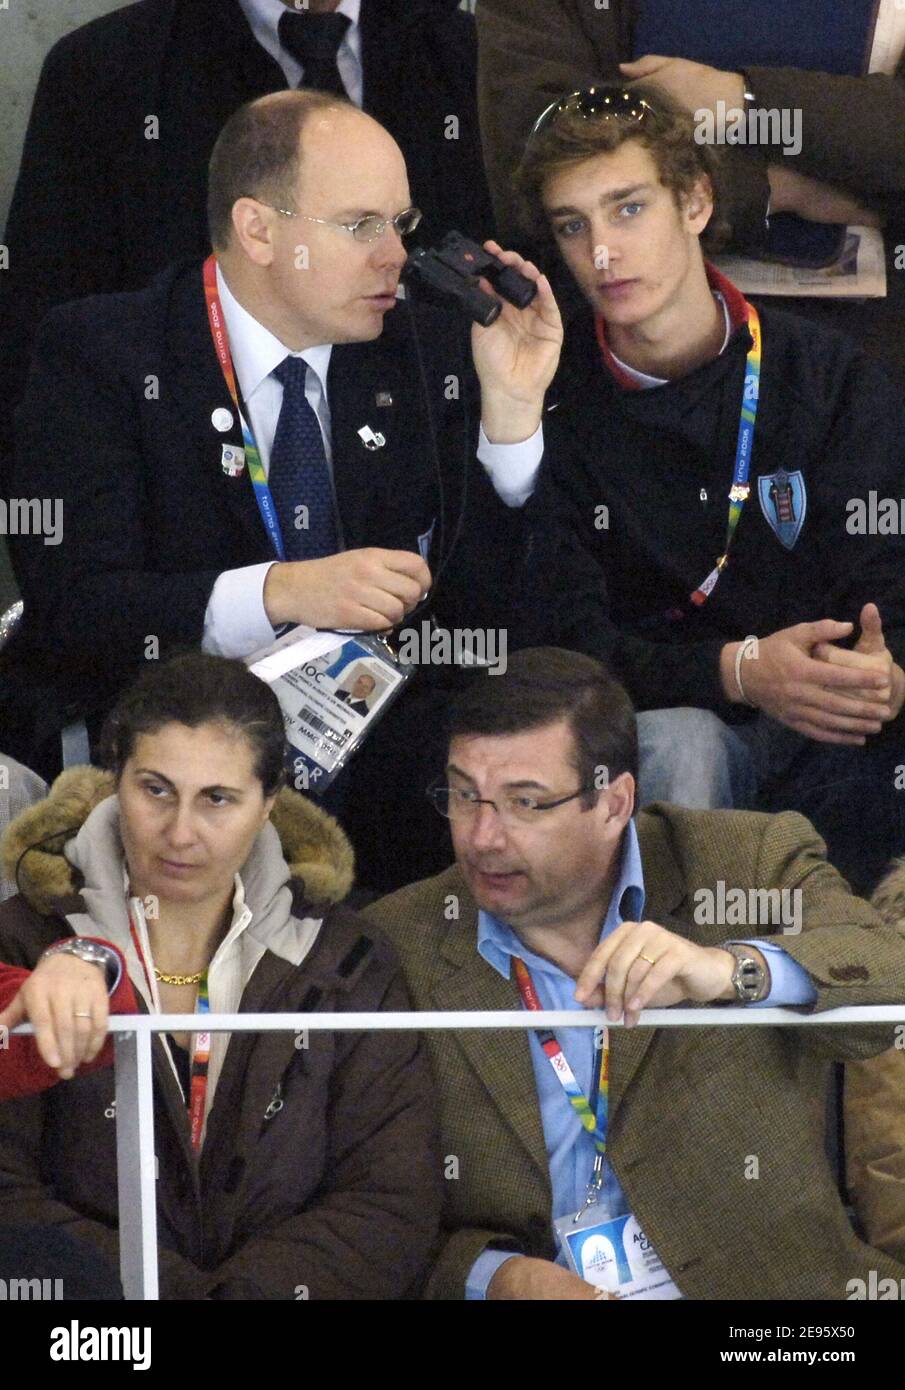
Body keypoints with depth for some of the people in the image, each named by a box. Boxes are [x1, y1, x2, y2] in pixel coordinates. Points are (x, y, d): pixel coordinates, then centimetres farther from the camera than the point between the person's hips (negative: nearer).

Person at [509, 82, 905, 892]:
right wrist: (739, 670, -23)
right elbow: (567, 640, -5)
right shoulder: (550, 404, 2)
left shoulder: (831, 380, 5)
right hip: (656, 713, 0)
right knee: (676, 750, -35)